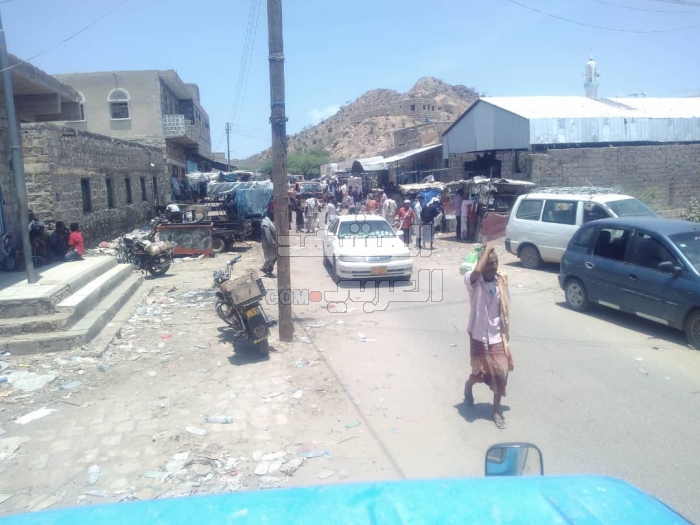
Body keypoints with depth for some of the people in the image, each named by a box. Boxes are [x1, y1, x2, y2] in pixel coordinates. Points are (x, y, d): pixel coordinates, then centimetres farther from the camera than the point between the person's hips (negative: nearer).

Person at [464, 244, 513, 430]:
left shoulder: (502, 280, -3)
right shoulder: (472, 280, -16)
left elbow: (504, 309, 7)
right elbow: (477, 271, -42)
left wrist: (506, 332, 10)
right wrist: (487, 249, -28)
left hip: (497, 336, 3)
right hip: (479, 335, -3)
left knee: (501, 372, 2)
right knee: (480, 372, 10)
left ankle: (496, 410, 21)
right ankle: (468, 386, 46)